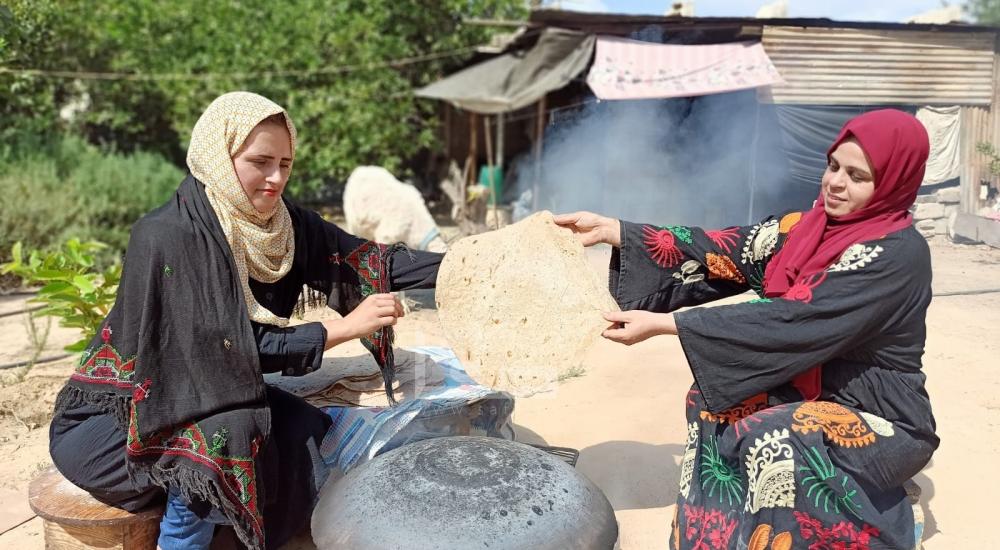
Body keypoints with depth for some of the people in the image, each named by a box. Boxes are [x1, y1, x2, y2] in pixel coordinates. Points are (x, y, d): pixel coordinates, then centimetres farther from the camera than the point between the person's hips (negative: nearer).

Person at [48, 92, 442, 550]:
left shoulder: (281, 222, -8)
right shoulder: (166, 238, -27)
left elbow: (364, 259, -9)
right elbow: (233, 348, -28)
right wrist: (344, 327, -29)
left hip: (209, 399, 7)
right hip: (113, 417, -6)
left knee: (324, 448, -7)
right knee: (215, 453, -33)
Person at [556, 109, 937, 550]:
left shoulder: (898, 253, -22)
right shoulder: (808, 228, 0)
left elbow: (792, 319, -30)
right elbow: (721, 252, -7)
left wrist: (662, 323, -31)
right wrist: (609, 230, -12)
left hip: (883, 423, -7)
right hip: (814, 394, 7)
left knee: (773, 440, -31)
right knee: (713, 401, -10)